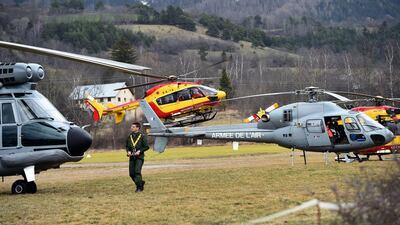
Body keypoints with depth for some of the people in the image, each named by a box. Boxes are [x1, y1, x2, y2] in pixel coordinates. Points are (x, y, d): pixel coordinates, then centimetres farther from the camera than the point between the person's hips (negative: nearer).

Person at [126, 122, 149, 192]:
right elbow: (127, 146, 20)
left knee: (137, 171, -17)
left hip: (139, 157, -5)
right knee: (131, 173, 3)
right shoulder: (130, 136, 10)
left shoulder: (142, 136, -4)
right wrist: (128, 151, 0)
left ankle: (139, 187, -10)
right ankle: (141, 182, 25)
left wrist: (139, 151, -15)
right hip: (132, 157, 5)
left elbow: (146, 146, -3)